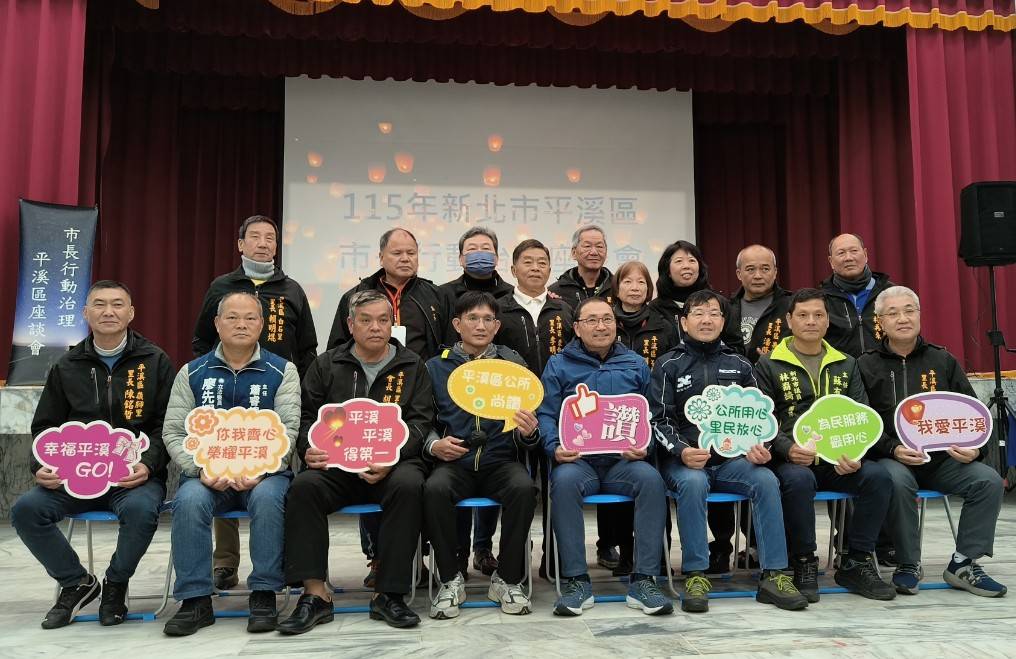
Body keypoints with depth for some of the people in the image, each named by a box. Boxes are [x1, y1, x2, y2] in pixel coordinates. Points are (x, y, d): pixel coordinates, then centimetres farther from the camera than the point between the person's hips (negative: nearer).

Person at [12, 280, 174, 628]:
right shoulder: (67, 367, 13)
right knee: (26, 508, -21)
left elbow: (167, 426, 0)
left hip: (134, 475, -3)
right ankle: (76, 582, 3)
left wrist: (148, 464, -16)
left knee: (140, 509, -34)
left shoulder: (155, 362, 4)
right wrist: (42, 466, -3)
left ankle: (116, 584, -3)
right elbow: (44, 427, 17)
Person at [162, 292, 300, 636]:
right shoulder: (193, 372, 11)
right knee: (189, 501, -30)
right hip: (207, 474, 2)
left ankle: (264, 595, -19)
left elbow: (288, 428, -3)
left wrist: (260, 470, -19)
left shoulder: (281, 371, 7)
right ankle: (195, 599, -17)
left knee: (268, 498, -33)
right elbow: (174, 431, 6)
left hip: (263, 472, -1)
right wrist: (200, 469, -12)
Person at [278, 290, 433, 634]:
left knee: (409, 486, -34)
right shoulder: (327, 365, 15)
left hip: (393, 463, -1)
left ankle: (389, 594, -23)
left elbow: (420, 420, 3)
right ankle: (315, 593, -21)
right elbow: (306, 415, 12)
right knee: (303, 486, -29)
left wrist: (391, 458, -14)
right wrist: (310, 449, -11)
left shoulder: (411, 366, 11)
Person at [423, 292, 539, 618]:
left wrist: (528, 433, -13)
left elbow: (525, 437, 10)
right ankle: (450, 580, -11)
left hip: (500, 460, 1)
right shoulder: (436, 367, 9)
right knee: (434, 489, -32)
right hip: (454, 461, 0)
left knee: (524, 487, -31)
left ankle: (508, 579, -11)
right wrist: (434, 444, -10)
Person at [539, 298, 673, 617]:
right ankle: (576, 581, -25)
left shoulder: (636, 365, 18)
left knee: (651, 479, -31)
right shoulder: (559, 365, 13)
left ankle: (643, 580, -22)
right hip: (577, 460, -1)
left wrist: (644, 447, -6)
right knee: (564, 481, -35)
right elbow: (545, 414, 7)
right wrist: (555, 448, -12)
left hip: (624, 461, 2)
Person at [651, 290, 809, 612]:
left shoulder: (739, 365, 14)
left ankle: (773, 575, -18)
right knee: (693, 483, -35)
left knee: (766, 480, -25)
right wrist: (682, 451, -19)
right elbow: (659, 419, -2)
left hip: (731, 458, 3)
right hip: (684, 459, -3)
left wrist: (759, 448, -3)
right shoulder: (669, 365, 4)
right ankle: (695, 575, -24)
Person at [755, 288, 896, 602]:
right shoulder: (769, 365, 7)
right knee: (799, 480, -36)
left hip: (838, 461, 4)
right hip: (790, 459, -3)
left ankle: (856, 563, -7)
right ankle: (803, 564, -15)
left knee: (879, 476, -25)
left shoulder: (846, 365, 18)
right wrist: (788, 449, -20)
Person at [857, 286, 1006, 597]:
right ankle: (908, 564, -14)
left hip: (943, 459, 3)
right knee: (897, 482, -34)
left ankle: (963, 563, -5)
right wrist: (893, 449, -18)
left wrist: (974, 449, -7)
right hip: (890, 458, -3)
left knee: (989, 480, -21)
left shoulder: (943, 361, 13)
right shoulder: (866, 366, 4)